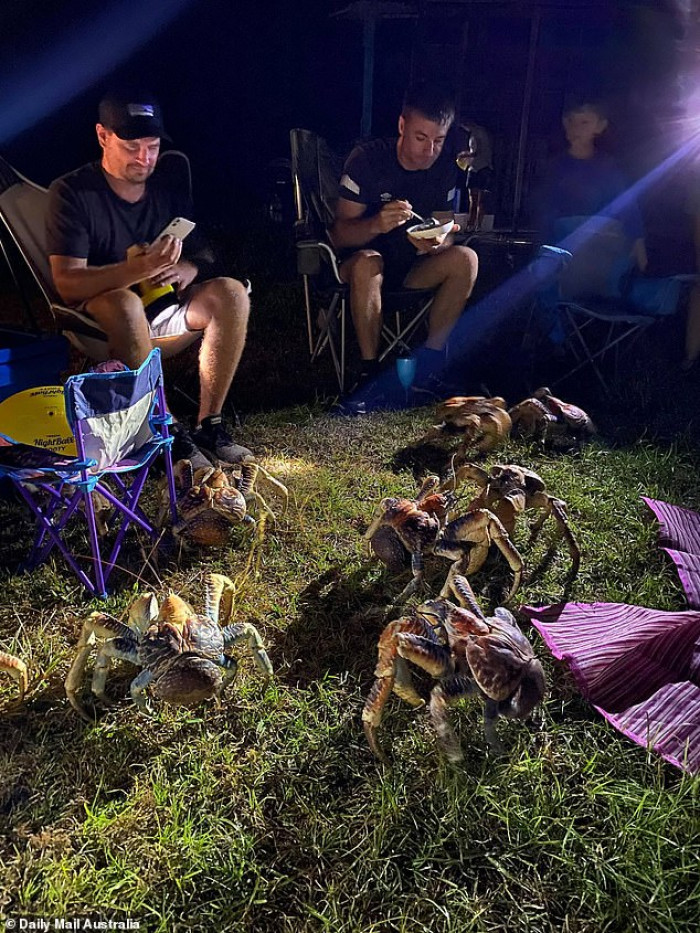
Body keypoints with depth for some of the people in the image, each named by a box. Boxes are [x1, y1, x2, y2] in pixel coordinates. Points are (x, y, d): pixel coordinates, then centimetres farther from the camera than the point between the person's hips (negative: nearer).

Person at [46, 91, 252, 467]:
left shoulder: (168, 191, 9)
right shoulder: (72, 192, -8)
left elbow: (201, 255, 14)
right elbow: (68, 284, -19)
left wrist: (186, 270, -13)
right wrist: (142, 268, -35)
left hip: (163, 311, 5)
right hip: (102, 323, -5)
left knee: (230, 292, -19)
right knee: (124, 303, -39)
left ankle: (209, 424, -20)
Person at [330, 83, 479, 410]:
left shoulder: (444, 167, 1)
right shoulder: (367, 158, -11)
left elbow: (445, 233, 0)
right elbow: (339, 235, -15)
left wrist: (435, 244, -26)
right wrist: (376, 224, -37)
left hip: (413, 271, 4)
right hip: (362, 263, -3)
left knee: (465, 258, -22)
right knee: (367, 262, -38)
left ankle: (429, 360, -18)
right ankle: (369, 370, -27)